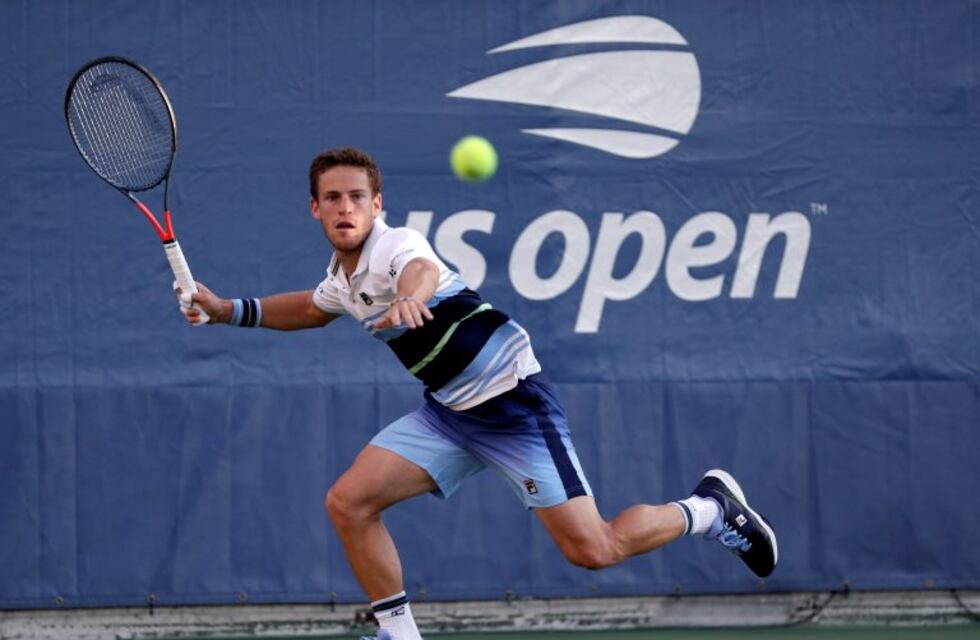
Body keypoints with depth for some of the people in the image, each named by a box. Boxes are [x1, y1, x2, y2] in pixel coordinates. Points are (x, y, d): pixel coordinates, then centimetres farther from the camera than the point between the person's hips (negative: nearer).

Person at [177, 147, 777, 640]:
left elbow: (422, 271, -45)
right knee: (349, 501, -7)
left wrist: (408, 299, -68)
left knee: (592, 549, -12)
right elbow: (310, 309, 33)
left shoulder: (395, 245, -18)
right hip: (450, 414, 8)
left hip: (515, 401, -8)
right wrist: (228, 309, 22)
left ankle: (709, 507, 13)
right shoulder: (341, 279, 8)